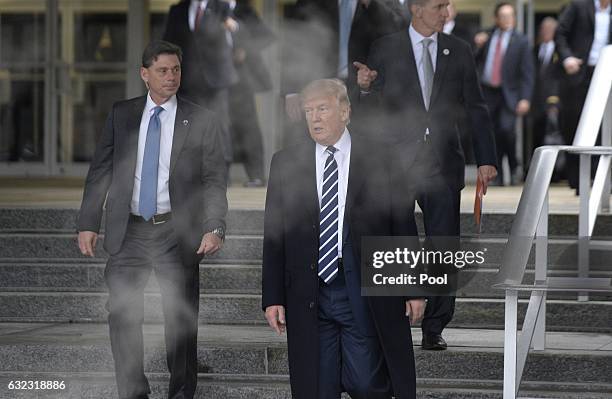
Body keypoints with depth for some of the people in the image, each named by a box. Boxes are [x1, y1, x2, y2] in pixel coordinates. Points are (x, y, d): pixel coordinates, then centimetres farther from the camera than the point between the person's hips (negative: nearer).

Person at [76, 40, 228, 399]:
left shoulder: (202, 121, 1)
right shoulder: (121, 115, 7)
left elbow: (215, 181, -1)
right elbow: (100, 172, 8)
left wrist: (215, 228, -13)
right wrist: (88, 223, 1)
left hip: (177, 233, -1)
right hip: (128, 232, 1)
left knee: (181, 321, 4)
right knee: (123, 316, -3)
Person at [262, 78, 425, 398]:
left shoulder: (379, 160, 3)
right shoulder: (285, 163, 8)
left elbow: (404, 227, 4)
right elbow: (274, 236, 7)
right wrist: (273, 297, 1)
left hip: (364, 294, -2)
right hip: (308, 296, 2)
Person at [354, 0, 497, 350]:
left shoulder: (459, 51, 8)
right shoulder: (386, 49, 1)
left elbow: (476, 108, 10)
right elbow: (372, 107, 2)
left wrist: (487, 160, 4)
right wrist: (366, 87, -21)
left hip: (442, 163, 2)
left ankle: (435, 328, 9)